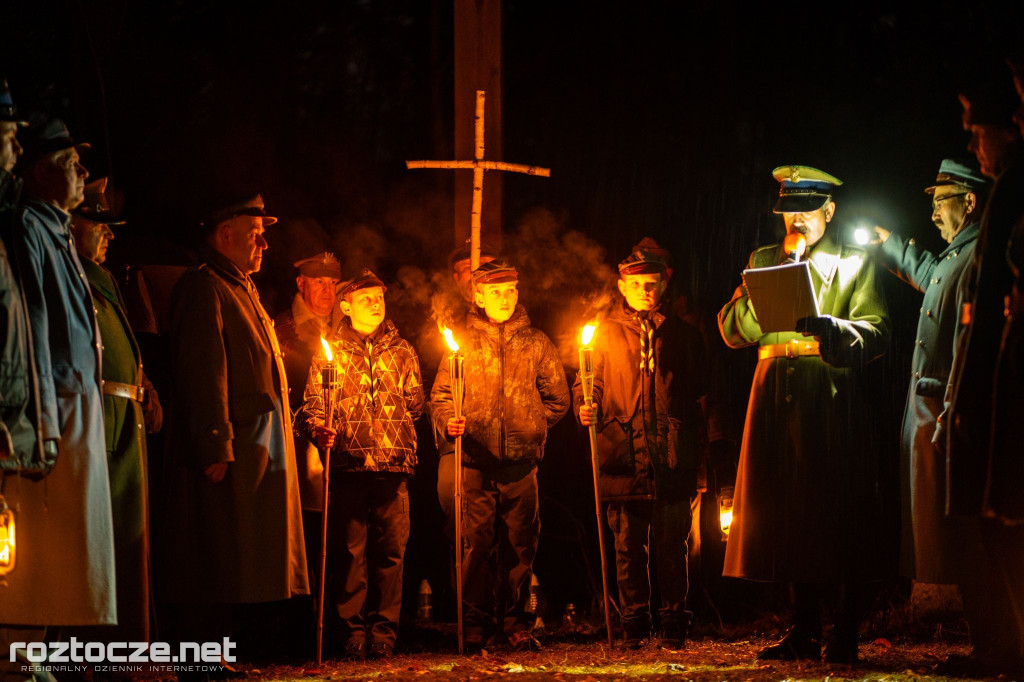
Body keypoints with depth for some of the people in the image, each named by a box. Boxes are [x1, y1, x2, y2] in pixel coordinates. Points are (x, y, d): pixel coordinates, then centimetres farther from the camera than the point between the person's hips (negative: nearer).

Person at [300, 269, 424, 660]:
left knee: (390, 549, -1)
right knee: (349, 550, -2)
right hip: (348, 463, -1)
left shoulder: (401, 352, 16)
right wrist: (320, 430, -12)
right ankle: (353, 630, 3)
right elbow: (313, 404, 6)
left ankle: (383, 630, 4)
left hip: (393, 465, 1)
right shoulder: (330, 351, 11)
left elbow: (415, 403, 19)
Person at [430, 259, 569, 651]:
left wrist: (532, 428, 4)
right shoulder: (463, 342, 9)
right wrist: (449, 423, -11)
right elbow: (441, 394, 7)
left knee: (523, 544, 2)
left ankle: (516, 620, 10)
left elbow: (557, 399, 14)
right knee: (477, 543, -1)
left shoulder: (536, 343, 11)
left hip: (521, 461, 1)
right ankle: (478, 621, 6)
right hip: (476, 461, -1)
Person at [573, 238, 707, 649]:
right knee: (628, 545, 1)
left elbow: (700, 397, 13)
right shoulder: (605, 333, 12)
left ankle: (674, 624, 7)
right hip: (623, 458, 0)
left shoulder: (682, 335, 13)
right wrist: (585, 408, -11)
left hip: (672, 459, 0)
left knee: (671, 545, 0)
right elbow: (587, 382, 13)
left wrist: (700, 460, 8)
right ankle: (634, 626, 9)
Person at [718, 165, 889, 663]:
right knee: (788, 511, 3)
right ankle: (805, 632, 10)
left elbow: (876, 332, -3)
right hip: (776, 394, 4)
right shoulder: (763, 261, 20)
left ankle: (844, 635, -3)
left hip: (832, 396, -3)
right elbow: (732, 330, 10)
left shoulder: (855, 264, 10)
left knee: (836, 511, -8)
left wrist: (829, 328, -22)